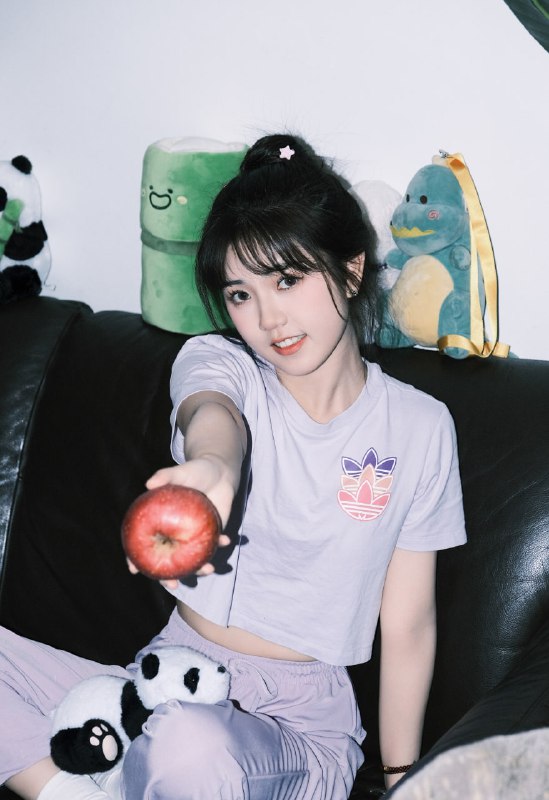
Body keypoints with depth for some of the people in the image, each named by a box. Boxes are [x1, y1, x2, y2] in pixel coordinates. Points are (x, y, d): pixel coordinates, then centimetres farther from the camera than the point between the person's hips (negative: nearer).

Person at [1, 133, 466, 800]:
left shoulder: (418, 429, -2)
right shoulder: (215, 362, -1)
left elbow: (408, 626, 2)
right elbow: (212, 412, -29)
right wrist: (210, 466, -53)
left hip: (299, 716, -2)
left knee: (190, 747, -38)